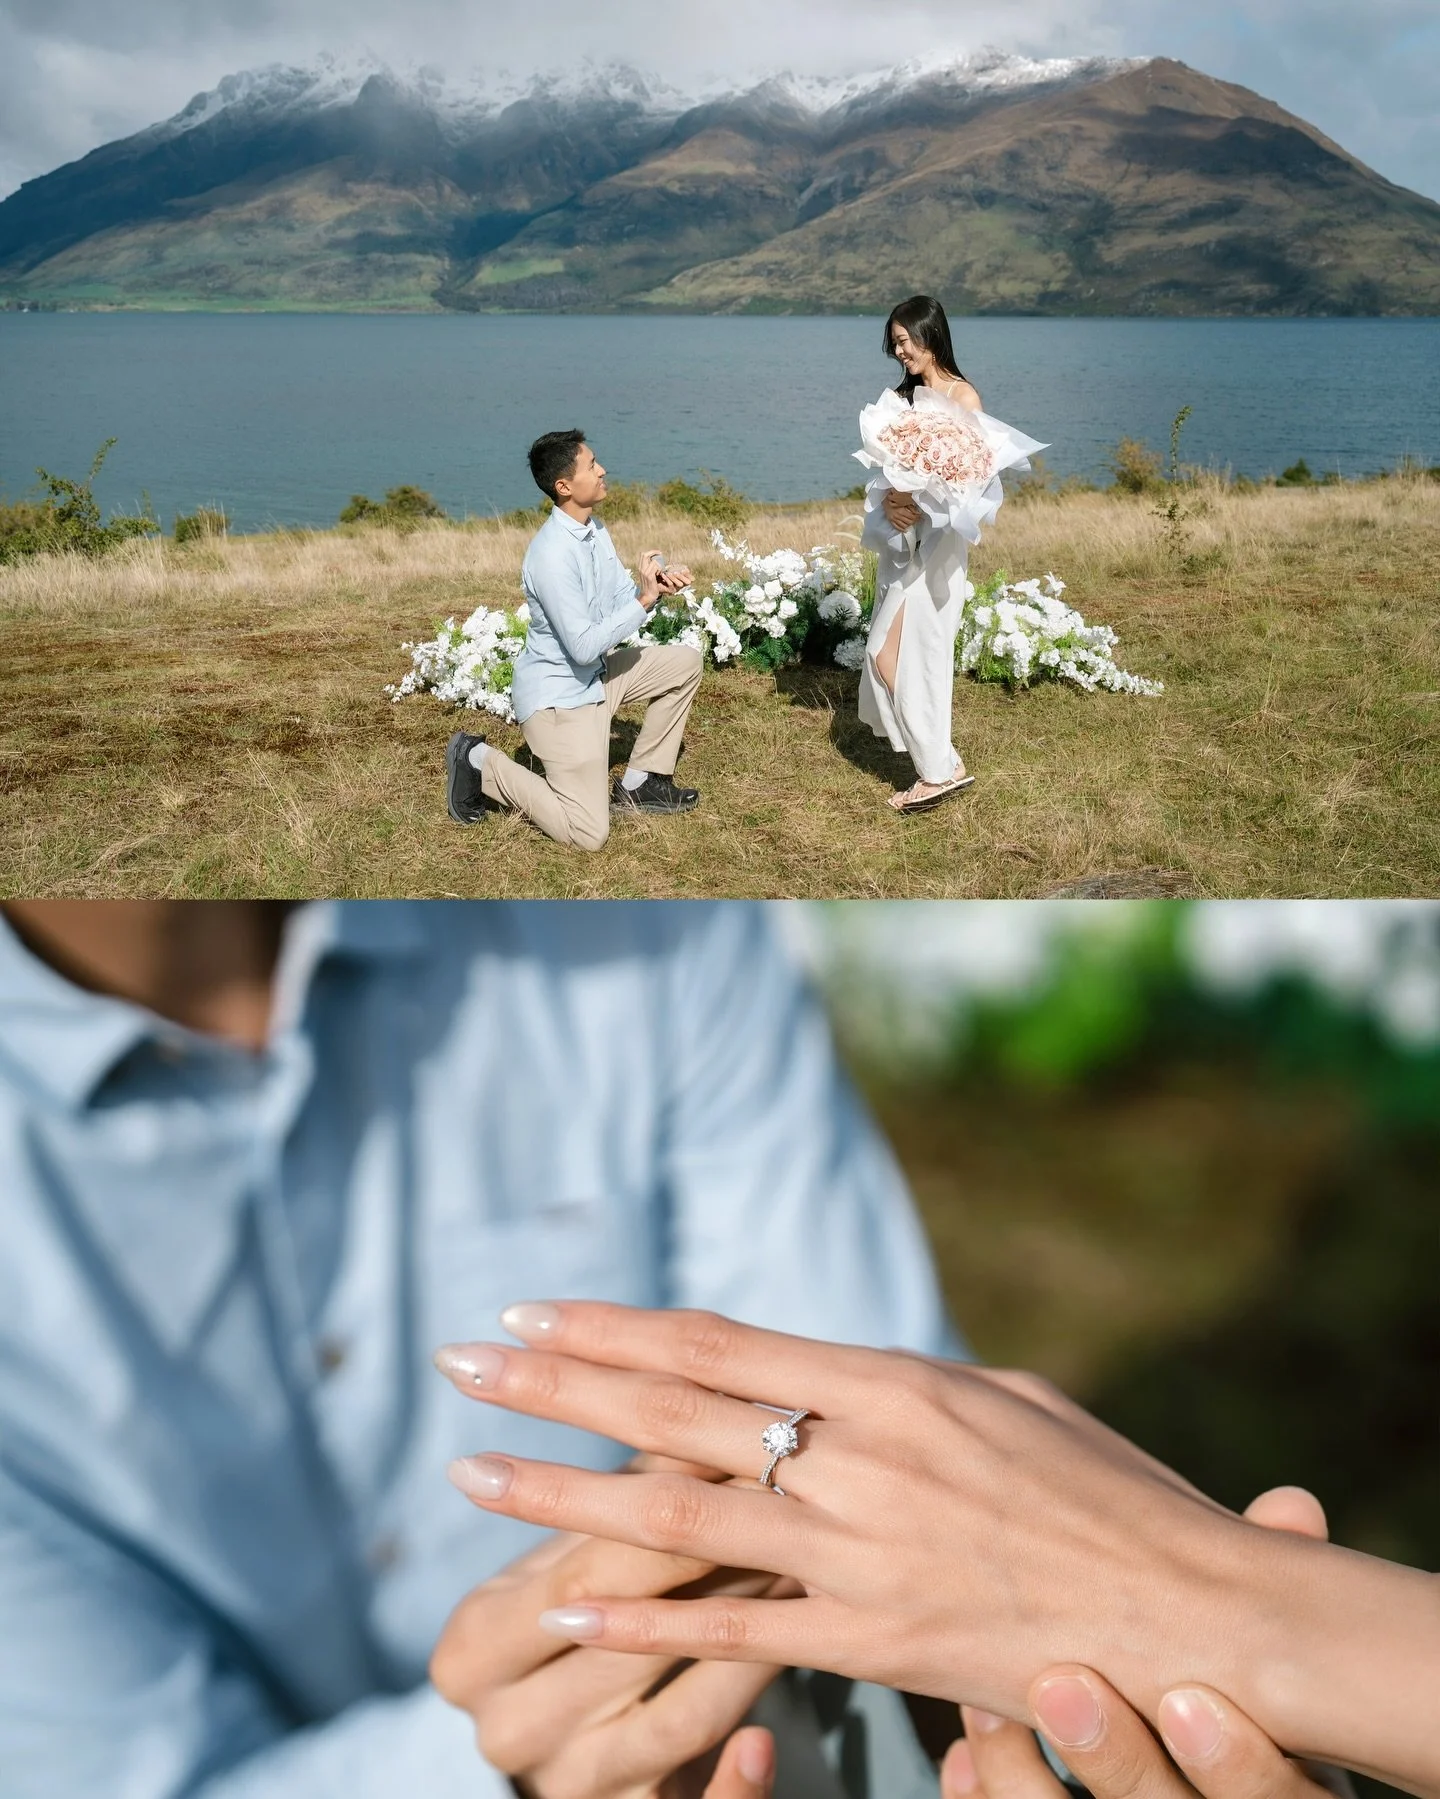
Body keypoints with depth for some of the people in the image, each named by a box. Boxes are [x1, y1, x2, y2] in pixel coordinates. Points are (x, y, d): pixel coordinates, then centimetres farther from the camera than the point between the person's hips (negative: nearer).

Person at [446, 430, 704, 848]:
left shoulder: (594, 530, 2)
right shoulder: (552, 555, -27)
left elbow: (620, 602, 9)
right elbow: (583, 647, -28)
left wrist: (656, 586, -12)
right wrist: (644, 600, -25)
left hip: (594, 675, 9)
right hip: (557, 696, -9)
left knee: (686, 662, 12)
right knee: (588, 834, -13)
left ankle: (640, 784, 16)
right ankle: (481, 763, 3)